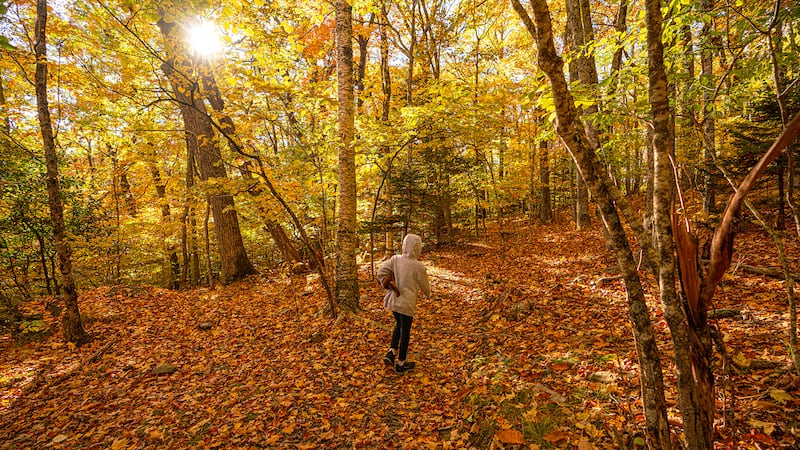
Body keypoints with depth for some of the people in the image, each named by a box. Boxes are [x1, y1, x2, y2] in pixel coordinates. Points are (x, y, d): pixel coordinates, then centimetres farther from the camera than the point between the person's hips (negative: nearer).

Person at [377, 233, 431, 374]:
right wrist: (428, 295, 19)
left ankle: (391, 352, 21)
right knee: (405, 331, 13)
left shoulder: (395, 259, -6)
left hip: (392, 299, 5)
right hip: (406, 303, -4)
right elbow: (424, 285, -2)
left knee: (399, 324, 28)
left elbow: (381, 272, -10)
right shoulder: (418, 266, -15)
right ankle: (401, 364, 28)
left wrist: (387, 287, 2)